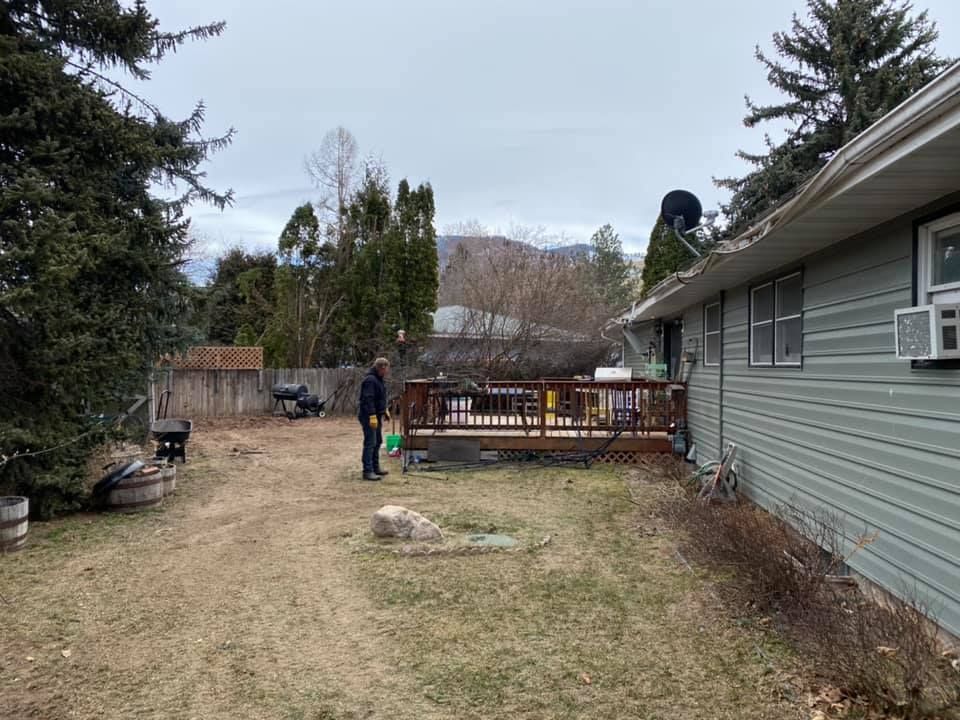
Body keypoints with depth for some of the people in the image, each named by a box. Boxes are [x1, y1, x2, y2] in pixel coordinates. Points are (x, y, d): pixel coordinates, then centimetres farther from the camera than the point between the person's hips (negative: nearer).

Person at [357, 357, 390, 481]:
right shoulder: (370, 380, -19)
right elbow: (368, 400, -26)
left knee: (378, 442, 16)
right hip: (368, 416, -11)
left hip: (376, 415, 11)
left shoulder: (378, 379, 14)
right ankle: (368, 471, -9)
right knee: (370, 443, -10)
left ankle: (375, 467, 25)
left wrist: (385, 411, 25)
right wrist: (372, 416, -29)